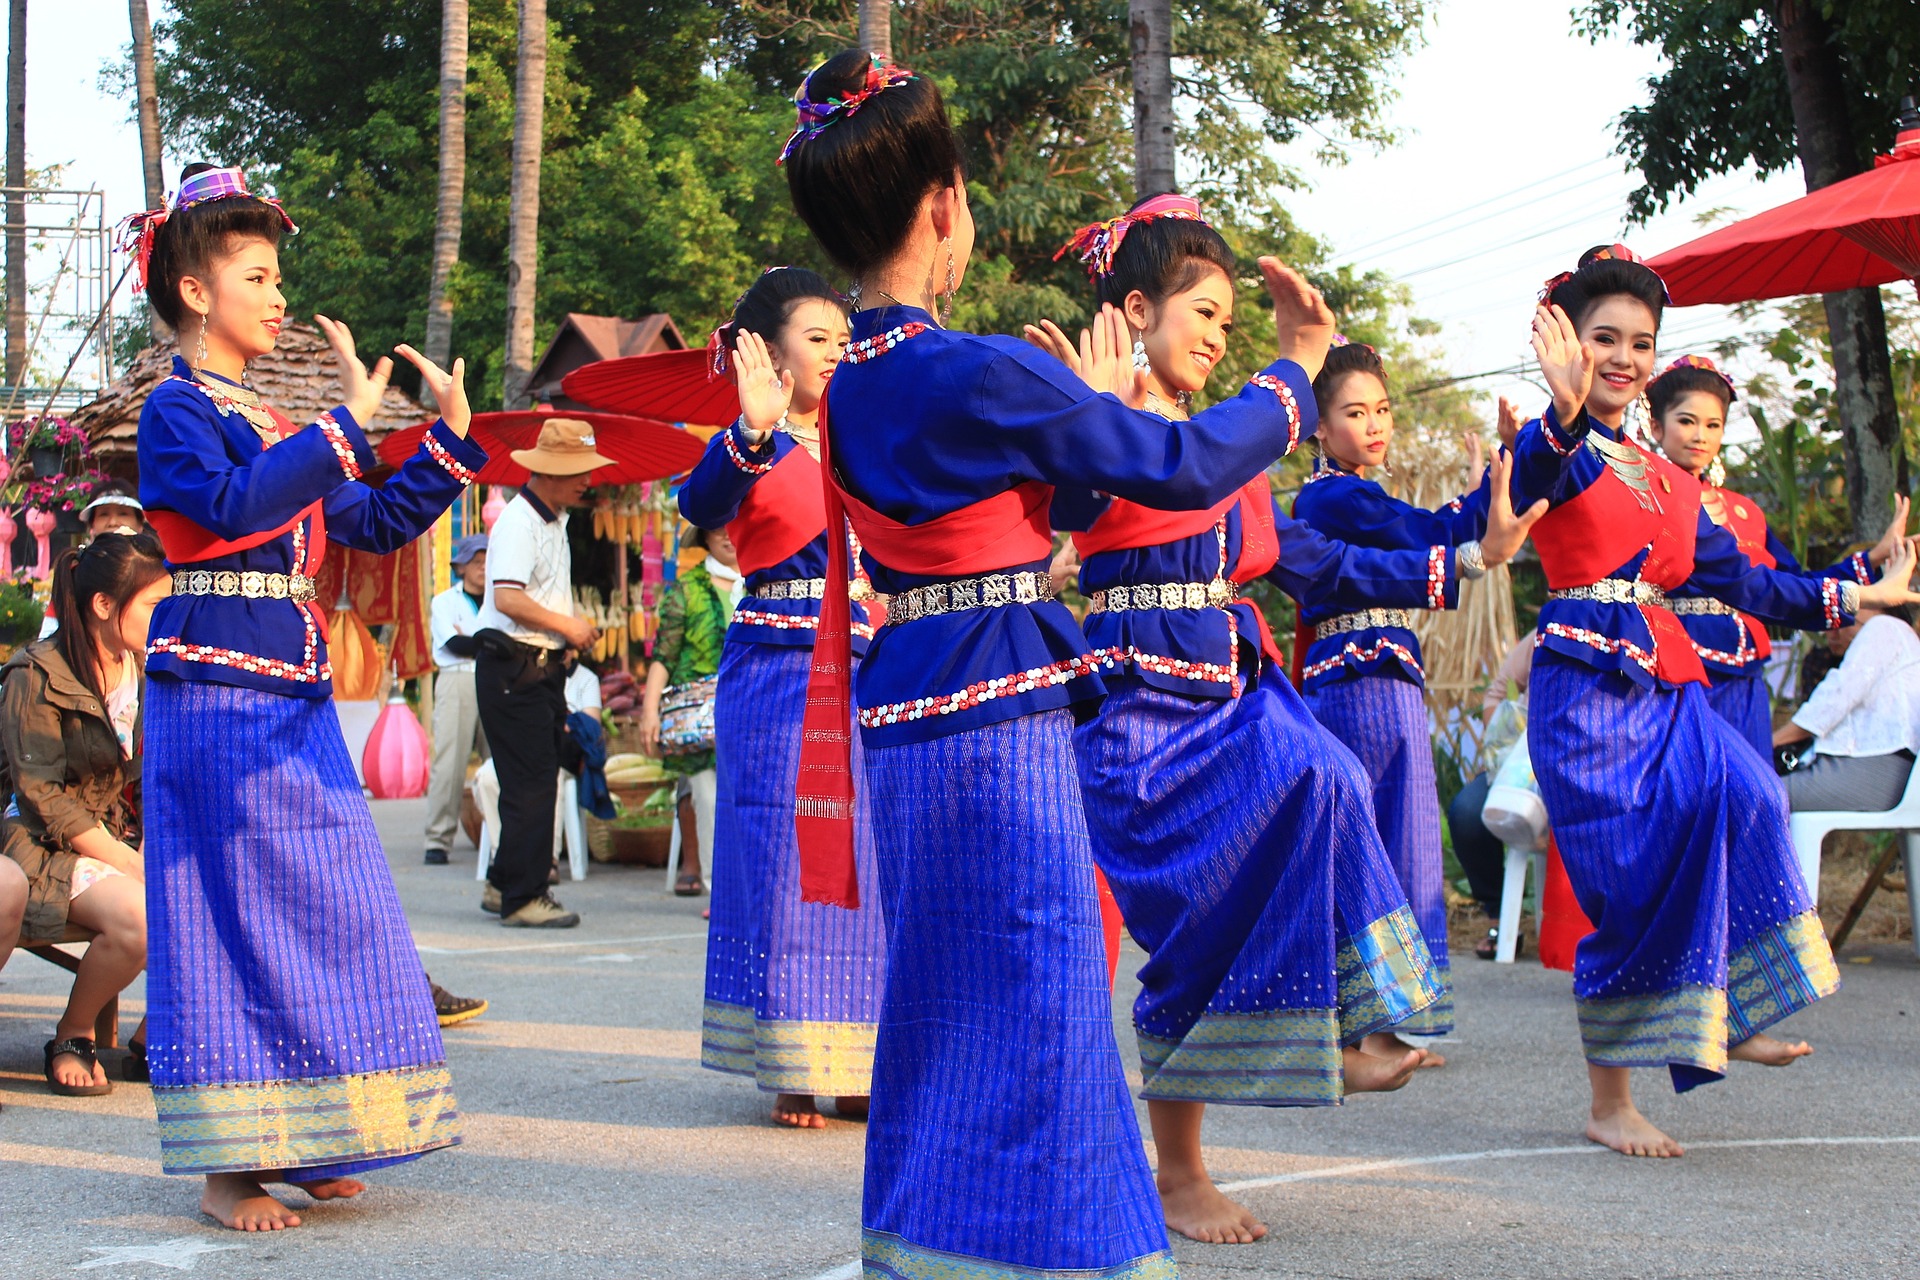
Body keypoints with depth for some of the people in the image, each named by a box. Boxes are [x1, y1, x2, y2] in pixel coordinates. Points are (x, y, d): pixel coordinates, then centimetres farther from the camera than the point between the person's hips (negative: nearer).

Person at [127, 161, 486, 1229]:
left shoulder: (276, 425, 19)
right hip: (214, 693, -8)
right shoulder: (178, 411, -4)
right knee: (230, 916, -6)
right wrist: (348, 425, -21)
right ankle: (227, 1169, 0)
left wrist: (452, 440, 12)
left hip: (296, 700, 8)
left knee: (319, 913, 8)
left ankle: (298, 1143, 17)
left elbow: (377, 526, 20)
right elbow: (238, 501, -23)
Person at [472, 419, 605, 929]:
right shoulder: (518, 522, -15)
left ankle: (503, 886, 22)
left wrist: (573, 630, 10)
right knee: (530, 785, -9)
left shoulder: (555, 521, 17)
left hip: (544, 667, 10)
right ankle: (522, 898, -6)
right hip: (513, 670, -10)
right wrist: (568, 625, -17)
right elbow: (508, 599, -26)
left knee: (539, 782, 13)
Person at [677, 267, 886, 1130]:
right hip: (777, 676, -6)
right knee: (787, 862, -3)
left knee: (865, 864, 6)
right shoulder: (750, 447, -5)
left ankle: (853, 1067, 14)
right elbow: (702, 507, -26)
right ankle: (791, 1068, 5)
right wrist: (754, 432, -42)